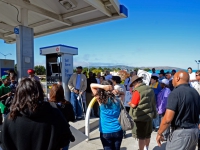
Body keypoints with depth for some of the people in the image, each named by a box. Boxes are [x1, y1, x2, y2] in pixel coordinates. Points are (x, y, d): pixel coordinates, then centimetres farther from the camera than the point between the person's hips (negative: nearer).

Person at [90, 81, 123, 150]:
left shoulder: (101, 101, -12)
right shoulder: (117, 101, -6)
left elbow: (92, 85, -9)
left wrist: (103, 86, -22)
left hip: (105, 133, -2)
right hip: (118, 131, 2)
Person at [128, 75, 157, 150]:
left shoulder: (137, 91, -19)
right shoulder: (150, 89, 4)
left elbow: (133, 105, -19)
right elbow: (153, 102, 12)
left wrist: (129, 103, 2)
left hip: (140, 117, -8)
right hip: (149, 116, 8)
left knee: (141, 137, 6)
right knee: (147, 135, 23)